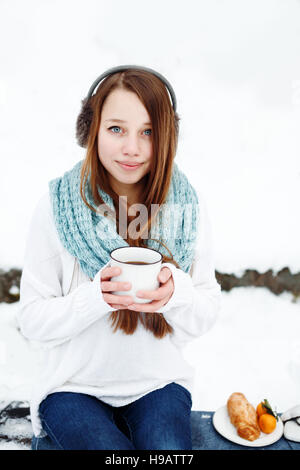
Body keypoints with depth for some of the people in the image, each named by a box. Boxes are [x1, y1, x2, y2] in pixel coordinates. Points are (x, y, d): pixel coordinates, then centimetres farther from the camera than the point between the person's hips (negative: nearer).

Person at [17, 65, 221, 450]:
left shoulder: (187, 207, -7)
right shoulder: (56, 207, -12)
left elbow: (206, 315, -2)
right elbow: (31, 320, -9)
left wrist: (175, 292, -24)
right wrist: (97, 296, -26)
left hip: (158, 383, 1)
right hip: (74, 386, 0)